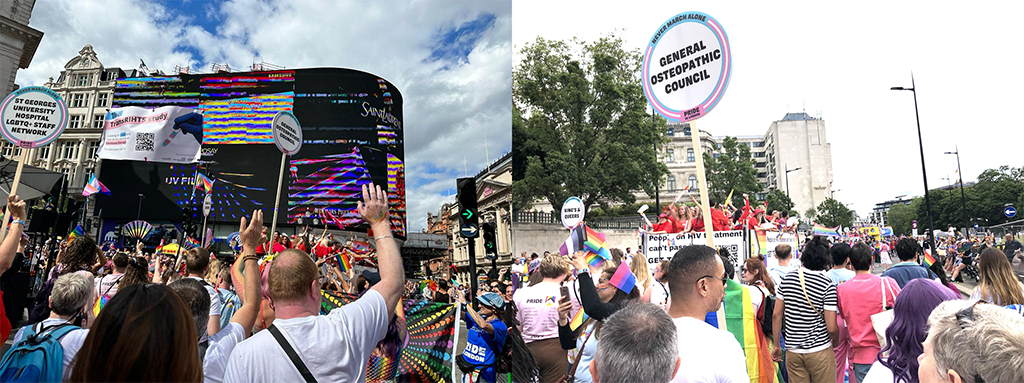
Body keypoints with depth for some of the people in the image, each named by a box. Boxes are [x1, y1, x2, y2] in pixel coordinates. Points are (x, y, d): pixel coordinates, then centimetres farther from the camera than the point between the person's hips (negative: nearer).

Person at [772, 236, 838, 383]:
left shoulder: (787, 279, -2)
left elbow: (777, 316, 1)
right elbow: (831, 328, -12)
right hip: (820, 350, -3)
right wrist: (836, 341, 10)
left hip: (792, 351, 3)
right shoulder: (827, 284, -12)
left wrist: (777, 346, 10)